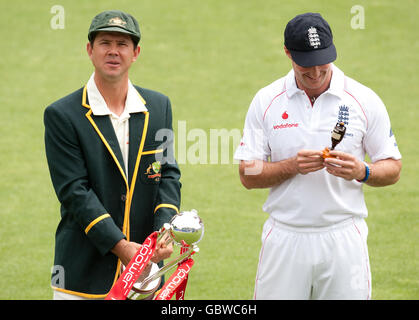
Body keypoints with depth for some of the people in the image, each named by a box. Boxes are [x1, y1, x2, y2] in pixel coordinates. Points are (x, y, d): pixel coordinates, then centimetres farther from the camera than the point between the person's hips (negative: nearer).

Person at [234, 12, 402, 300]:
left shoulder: (364, 101, 0)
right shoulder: (266, 101, 2)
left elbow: (393, 169, 3)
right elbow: (248, 175, 1)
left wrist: (362, 172, -18)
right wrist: (292, 166, -17)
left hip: (343, 240, 0)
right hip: (284, 240, 1)